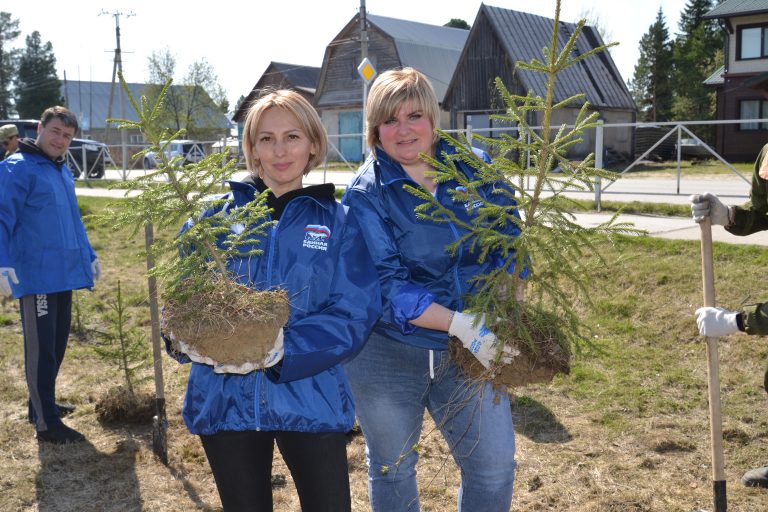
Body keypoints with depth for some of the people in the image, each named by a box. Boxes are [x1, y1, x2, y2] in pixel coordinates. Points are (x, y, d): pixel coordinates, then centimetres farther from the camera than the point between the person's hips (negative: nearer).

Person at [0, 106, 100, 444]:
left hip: (64, 273, 9)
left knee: (57, 345, 17)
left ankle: (43, 405, 33)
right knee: (41, 350, -2)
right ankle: (46, 424, 6)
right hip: (36, 275, -9)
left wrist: (89, 255, 24)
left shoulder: (62, 171, 16)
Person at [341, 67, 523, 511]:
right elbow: (383, 285, -19)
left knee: (495, 466, 8)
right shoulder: (365, 196, -12)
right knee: (392, 469, 16)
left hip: (472, 343, 3)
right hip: (389, 352, -2)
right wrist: (456, 322, -30)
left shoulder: (475, 168, -2)